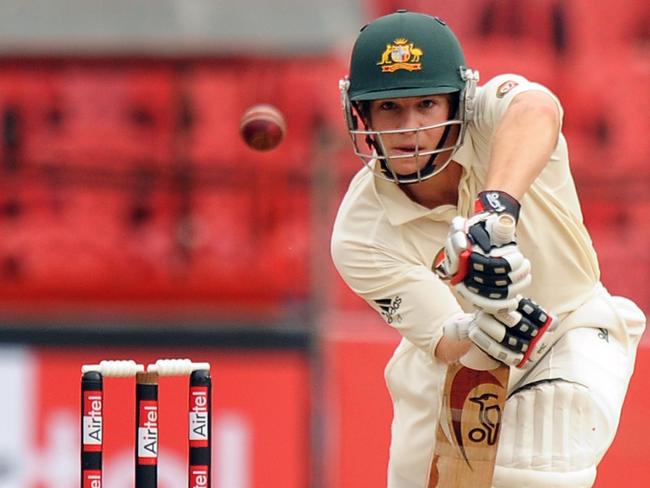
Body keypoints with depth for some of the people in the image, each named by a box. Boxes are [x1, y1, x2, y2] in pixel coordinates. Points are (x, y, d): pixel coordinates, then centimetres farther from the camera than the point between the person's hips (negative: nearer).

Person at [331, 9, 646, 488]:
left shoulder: (493, 116, -27)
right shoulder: (361, 236, -23)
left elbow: (537, 109, -53)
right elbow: (445, 345, -29)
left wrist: (496, 206, -72)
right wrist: (473, 331, -54)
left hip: (572, 328, -2)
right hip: (451, 353, 2)